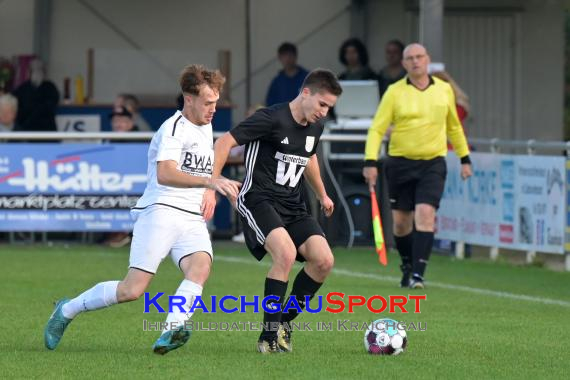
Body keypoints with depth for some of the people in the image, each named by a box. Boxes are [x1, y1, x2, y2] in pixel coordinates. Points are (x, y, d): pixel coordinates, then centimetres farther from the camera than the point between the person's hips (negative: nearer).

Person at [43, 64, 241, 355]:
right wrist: (209, 181, -38)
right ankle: (67, 310, 10)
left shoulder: (205, 127, 18)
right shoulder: (173, 128, -10)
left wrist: (210, 193, 23)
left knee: (201, 266, -27)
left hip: (193, 219, 7)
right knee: (132, 290, -12)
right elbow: (164, 175, -28)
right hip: (161, 211, -7)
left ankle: (172, 332, -42)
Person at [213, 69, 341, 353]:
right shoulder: (272, 119, -16)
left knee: (324, 260, -11)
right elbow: (224, 143, -16)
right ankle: (270, 335, -20)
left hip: (292, 205, 8)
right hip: (259, 199, -8)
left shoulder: (315, 126, 8)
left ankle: (284, 322, 8)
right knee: (286, 253, -30)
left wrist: (321, 195, 40)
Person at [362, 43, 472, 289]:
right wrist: (370, 162, -15)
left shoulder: (444, 90, 6)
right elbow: (377, 128, -4)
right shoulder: (394, 92, -2)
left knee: (425, 213, -17)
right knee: (401, 221, 6)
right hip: (400, 163, 0)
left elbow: (454, 126, 20)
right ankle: (407, 267, 29)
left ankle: (418, 274, -17)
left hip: (433, 163, 0)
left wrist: (465, 158, 19)